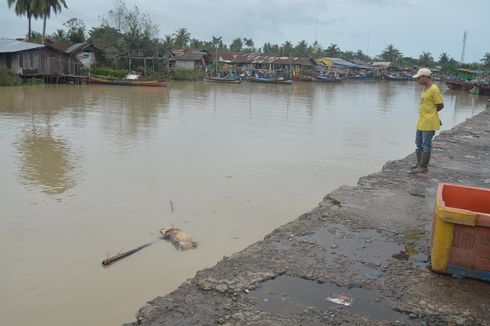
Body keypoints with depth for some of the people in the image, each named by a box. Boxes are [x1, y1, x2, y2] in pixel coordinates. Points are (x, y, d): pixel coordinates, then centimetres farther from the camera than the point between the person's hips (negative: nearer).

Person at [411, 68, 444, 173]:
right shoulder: (425, 88, 14)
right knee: (419, 143, 16)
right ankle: (419, 164, 26)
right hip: (421, 121, 9)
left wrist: (430, 113, 0)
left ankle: (423, 167, 5)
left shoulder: (434, 89, -15)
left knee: (426, 145, -2)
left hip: (429, 122, -9)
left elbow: (440, 105, -13)